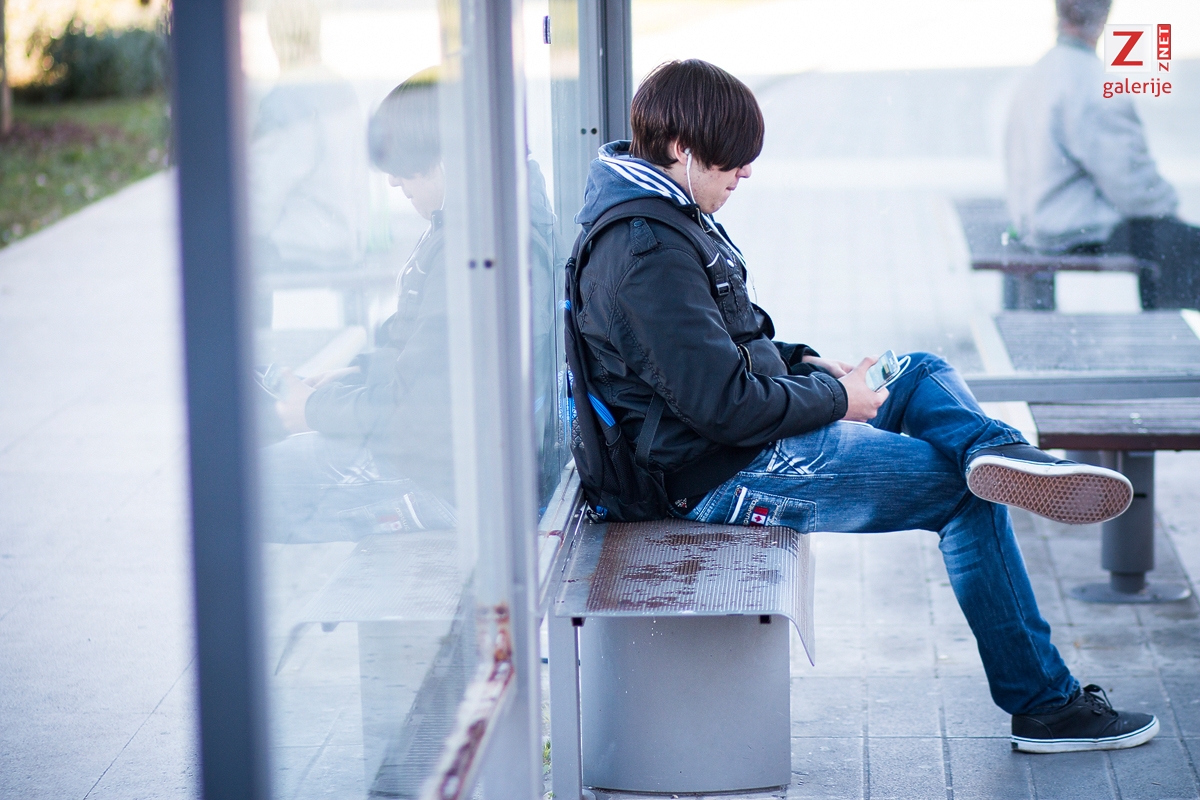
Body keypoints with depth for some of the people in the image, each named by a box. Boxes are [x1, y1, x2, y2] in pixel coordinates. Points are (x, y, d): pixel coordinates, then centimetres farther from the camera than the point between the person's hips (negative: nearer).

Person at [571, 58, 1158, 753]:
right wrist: (835, 398, -11)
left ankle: (997, 450, -14)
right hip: (731, 479, -11)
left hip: (760, 433, 11)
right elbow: (723, 405, -26)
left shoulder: (661, 217, 9)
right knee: (972, 497, -2)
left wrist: (806, 364, 8)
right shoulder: (651, 253, -25)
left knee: (924, 371, 20)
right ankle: (1045, 704, 3)